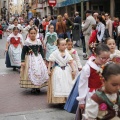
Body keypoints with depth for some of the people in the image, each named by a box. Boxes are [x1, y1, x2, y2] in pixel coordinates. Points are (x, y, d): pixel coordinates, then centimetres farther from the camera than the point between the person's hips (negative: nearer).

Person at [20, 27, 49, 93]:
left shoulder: (38, 41, 5)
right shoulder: (27, 42, -7)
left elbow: (41, 51, 14)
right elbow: (23, 52, -6)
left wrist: (43, 59, 12)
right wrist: (22, 61, -11)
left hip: (38, 59, 4)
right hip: (30, 59, -4)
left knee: (41, 71, -3)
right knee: (32, 72, -6)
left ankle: (38, 86, 10)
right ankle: (33, 87, 8)